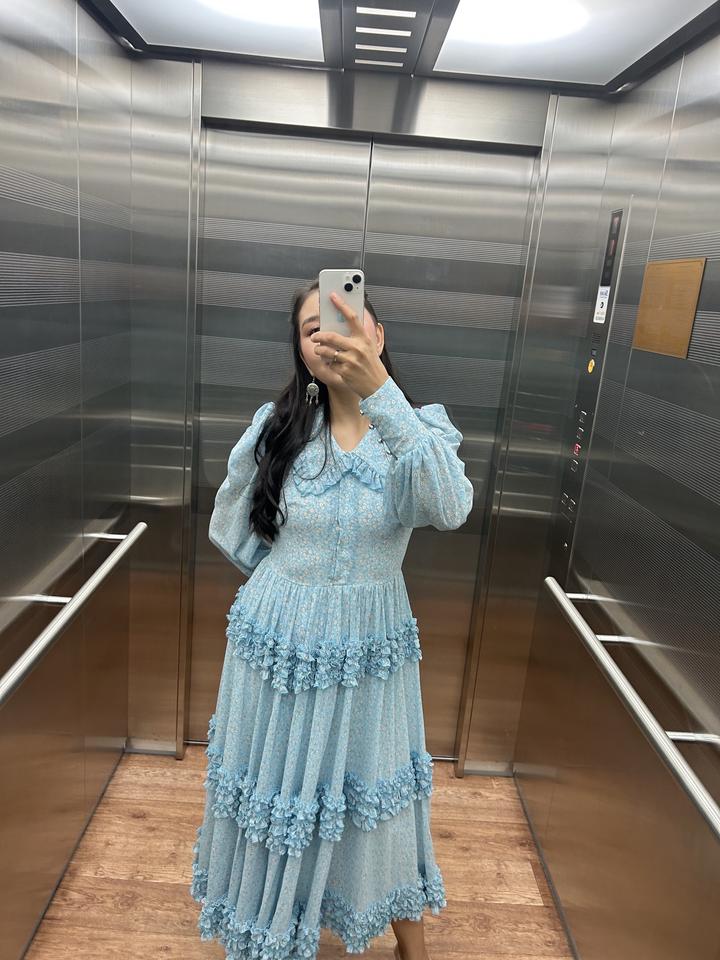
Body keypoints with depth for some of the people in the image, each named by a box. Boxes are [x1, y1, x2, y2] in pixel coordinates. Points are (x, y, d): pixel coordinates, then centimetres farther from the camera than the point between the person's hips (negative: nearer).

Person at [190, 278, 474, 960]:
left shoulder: (420, 428, -10)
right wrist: (292, 581, 5)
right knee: (276, 797, 18)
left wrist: (380, 388, -43)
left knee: (376, 800, 17)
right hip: (276, 648, 1)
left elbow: (450, 509, -34)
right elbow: (227, 532, 7)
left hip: (369, 654, -1)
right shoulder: (276, 428, -7)